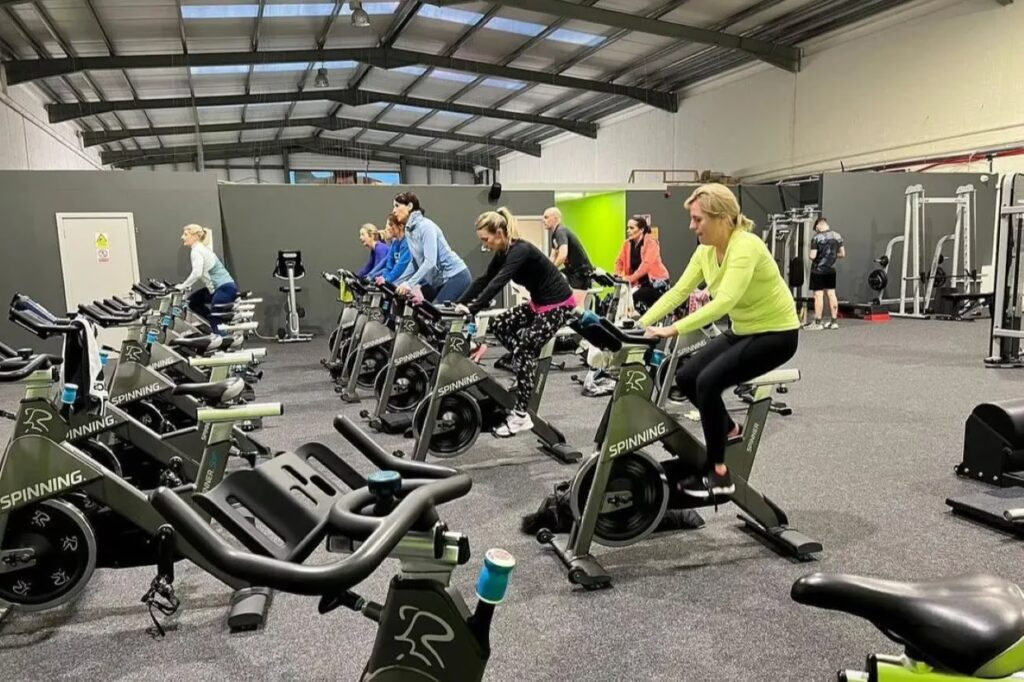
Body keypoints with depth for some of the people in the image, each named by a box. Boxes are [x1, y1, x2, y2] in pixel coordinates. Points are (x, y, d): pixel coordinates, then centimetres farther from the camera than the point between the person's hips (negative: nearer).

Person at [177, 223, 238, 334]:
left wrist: (183, 286, -14)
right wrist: (186, 285, 12)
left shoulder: (197, 251, -12)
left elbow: (197, 273, -26)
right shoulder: (201, 249, 18)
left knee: (215, 320, -7)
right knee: (193, 301, 19)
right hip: (221, 287, 10)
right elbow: (199, 273, 22)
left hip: (225, 288, -10)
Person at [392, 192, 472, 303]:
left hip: (456, 276, -9)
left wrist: (410, 283, -35)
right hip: (438, 280, 9)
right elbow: (415, 262, 14)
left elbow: (430, 262, -27)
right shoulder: (409, 230, 8)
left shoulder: (426, 226, -18)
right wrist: (397, 284, 11)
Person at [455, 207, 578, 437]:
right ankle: (534, 364, 15)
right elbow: (483, 281, 4)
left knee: (523, 348, -15)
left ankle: (521, 415, -11)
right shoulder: (503, 253, 2)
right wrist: (459, 304, -5)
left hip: (558, 305, -9)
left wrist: (472, 308, -42)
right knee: (499, 325, 6)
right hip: (538, 302, 9)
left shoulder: (520, 250, -25)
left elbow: (498, 282, -36)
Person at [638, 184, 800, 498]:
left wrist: (674, 329, -45)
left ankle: (718, 474, -12)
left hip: (776, 333, -8)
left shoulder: (745, 247, -28)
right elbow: (678, 291, -4)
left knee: (709, 381, -24)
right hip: (742, 330, 9)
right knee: (686, 377, 1)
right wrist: (641, 324, -14)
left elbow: (725, 301, -40)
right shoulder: (706, 250, -2)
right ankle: (729, 429, 27)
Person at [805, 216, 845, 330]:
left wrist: (810, 256, 4)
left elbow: (813, 256, -18)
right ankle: (834, 321, 14)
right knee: (831, 294, 9)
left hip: (818, 270, -6)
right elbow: (842, 254, 9)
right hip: (831, 269, 6)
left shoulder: (817, 237, -14)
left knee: (818, 295, -4)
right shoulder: (837, 235, 5)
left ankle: (817, 323, -1)